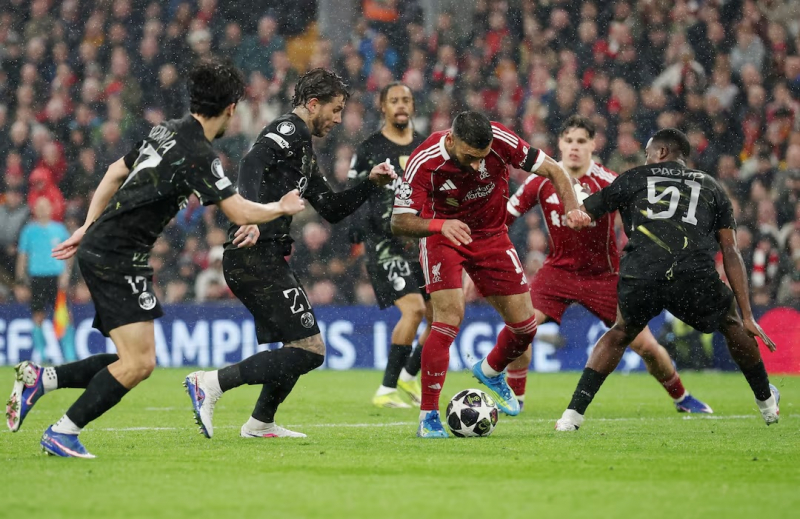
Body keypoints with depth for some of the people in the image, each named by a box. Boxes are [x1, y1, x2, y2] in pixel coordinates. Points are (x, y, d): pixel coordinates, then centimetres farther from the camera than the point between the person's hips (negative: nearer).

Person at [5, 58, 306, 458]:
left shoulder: (168, 131, 13)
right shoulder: (198, 154, -16)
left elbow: (116, 172, 23)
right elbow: (239, 213, -18)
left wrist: (88, 227, 27)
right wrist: (281, 208, 1)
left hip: (99, 246, 10)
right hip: (118, 256, -10)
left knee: (136, 362, 9)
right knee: (139, 362, -13)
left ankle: (39, 379, 9)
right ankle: (62, 433, -10)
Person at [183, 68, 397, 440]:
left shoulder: (303, 147, 25)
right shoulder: (288, 130, -6)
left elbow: (331, 210, 29)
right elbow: (252, 164, -26)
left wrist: (370, 183, 17)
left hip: (263, 259, 11)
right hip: (257, 256, -11)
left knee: (301, 345, 22)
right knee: (309, 349, -12)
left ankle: (261, 423, 30)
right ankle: (212, 384, -17)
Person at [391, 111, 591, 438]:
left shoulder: (501, 141, -25)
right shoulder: (424, 162, -30)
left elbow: (552, 170, -13)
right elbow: (399, 222, -29)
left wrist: (572, 208, -29)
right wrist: (440, 224, -48)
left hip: (491, 236, 3)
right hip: (442, 236, -3)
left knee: (524, 324, 1)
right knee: (450, 316, -23)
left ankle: (491, 373, 36)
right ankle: (428, 417, -15)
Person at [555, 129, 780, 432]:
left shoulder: (634, 178, 25)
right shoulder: (710, 187, 27)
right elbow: (730, 252, 20)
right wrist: (747, 315, 19)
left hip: (640, 275, 0)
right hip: (695, 277, 0)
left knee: (621, 333, 30)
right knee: (730, 324, 32)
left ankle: (573, 413, 21)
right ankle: (767, 404, 41)